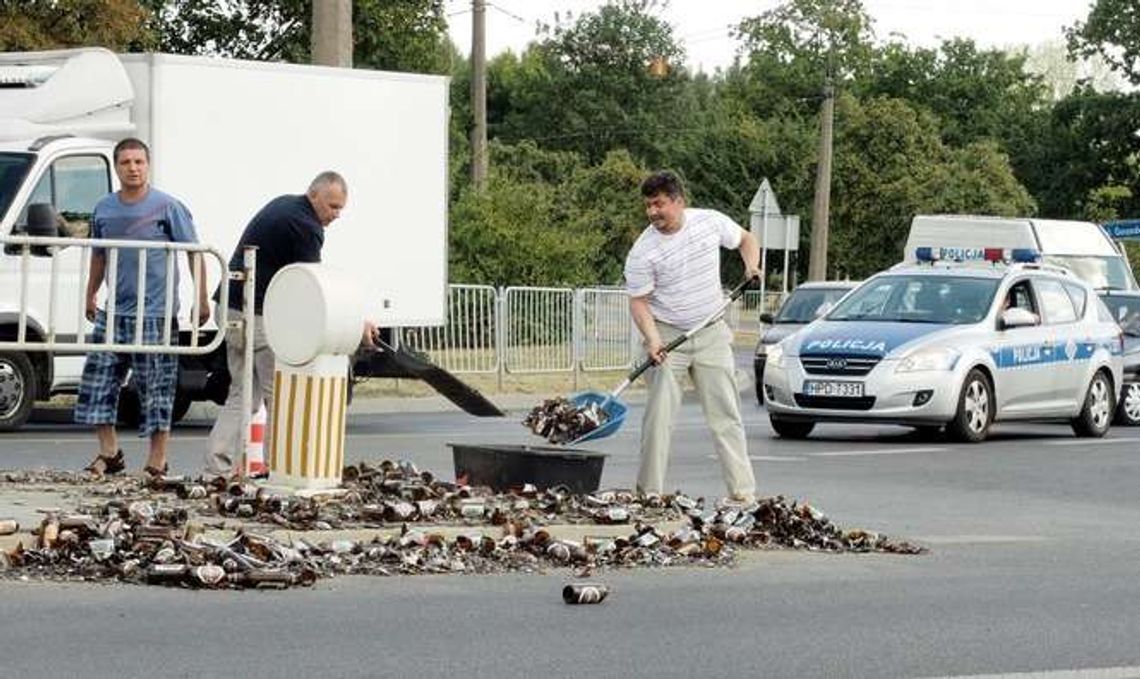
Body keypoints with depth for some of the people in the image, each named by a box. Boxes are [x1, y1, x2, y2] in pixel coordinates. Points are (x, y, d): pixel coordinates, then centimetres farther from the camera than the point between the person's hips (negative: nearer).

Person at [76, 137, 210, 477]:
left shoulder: (167, 207, -4)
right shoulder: (104, 209, 9)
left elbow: (194, 253, -2)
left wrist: (202, 299, -6)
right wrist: (91, 295, 24)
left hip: (156, 313, -5)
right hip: (114, 312, 5)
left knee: (157, 388, -2)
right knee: (97, 381, 2)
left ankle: (157, 461, 4)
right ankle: (109, 452, 13)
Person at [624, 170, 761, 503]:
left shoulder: (711, 222, -3)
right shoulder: (642, 252, -12)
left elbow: (745, 240, 16)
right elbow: (638, 301, -10)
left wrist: (752, 265, -4)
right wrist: (652, 340, -25)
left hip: (711, 334, 2)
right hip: (667, 335, -2)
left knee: (726, 413, 1)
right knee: (659, 415, -7)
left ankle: (743, 491, 2)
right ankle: (650, 491, 0)